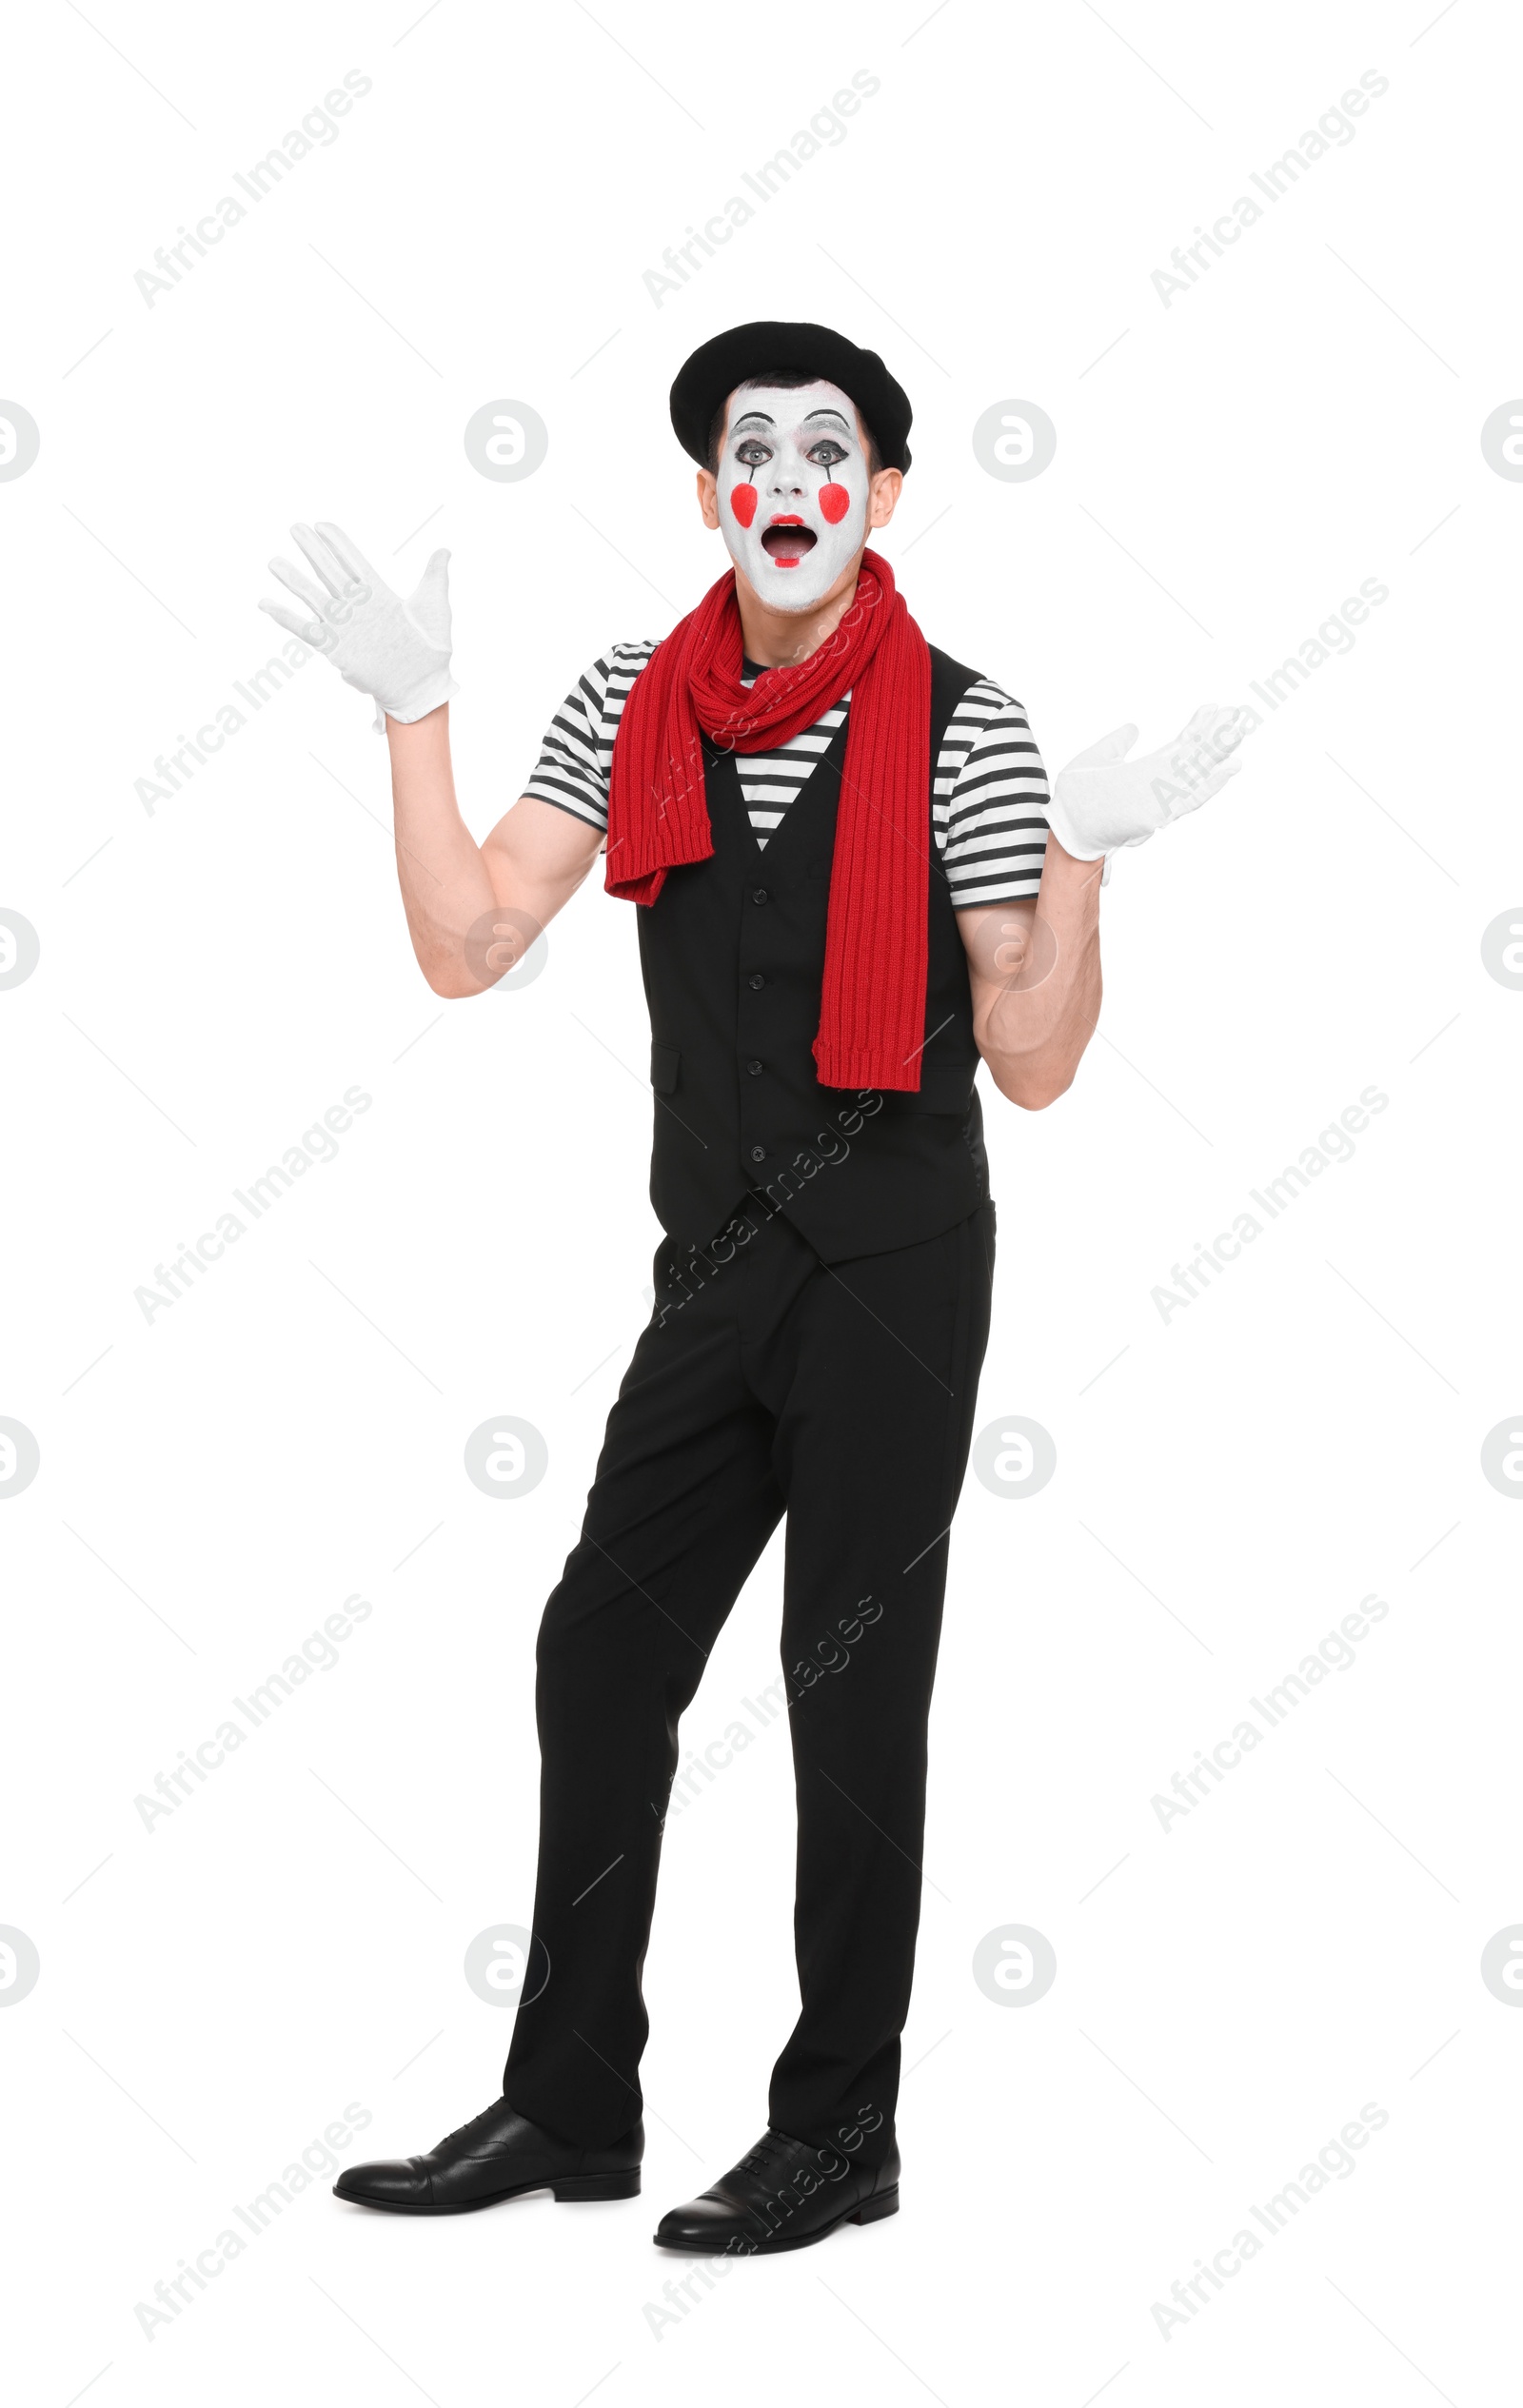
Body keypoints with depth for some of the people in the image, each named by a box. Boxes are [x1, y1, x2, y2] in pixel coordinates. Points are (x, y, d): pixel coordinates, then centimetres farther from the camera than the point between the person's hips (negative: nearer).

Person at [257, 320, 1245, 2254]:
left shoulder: (958, 731, -8)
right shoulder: (634, 707, 5)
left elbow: (1033, 1061, -8)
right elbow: (466, 946, 0)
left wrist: (1083, 848, -20)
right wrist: (414, 706, -2)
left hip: (893, 1261, -5)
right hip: (718, 1262, 5)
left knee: (852, 1691, 2)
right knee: (600, 1655, 9)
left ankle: (839, 2134, 17)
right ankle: (570, 2109, 24)